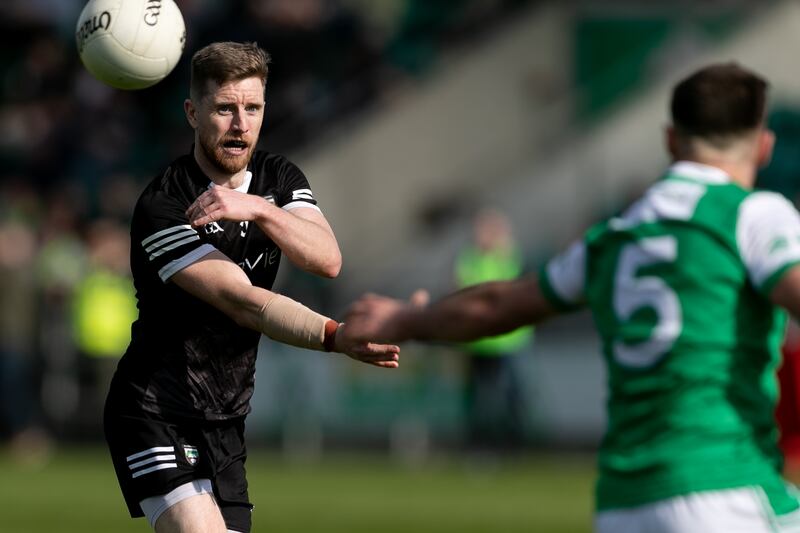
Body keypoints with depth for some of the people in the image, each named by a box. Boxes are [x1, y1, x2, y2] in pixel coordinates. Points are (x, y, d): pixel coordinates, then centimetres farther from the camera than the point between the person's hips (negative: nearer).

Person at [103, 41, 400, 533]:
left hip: (226, 420, 7)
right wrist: (338, 337, -40)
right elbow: (243, 302, -27)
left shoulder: (279, 178, 5)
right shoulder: (162, 208, -18)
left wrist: (259, 210, -28)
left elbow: (328, 260, -13)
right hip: (156, 413, -7)